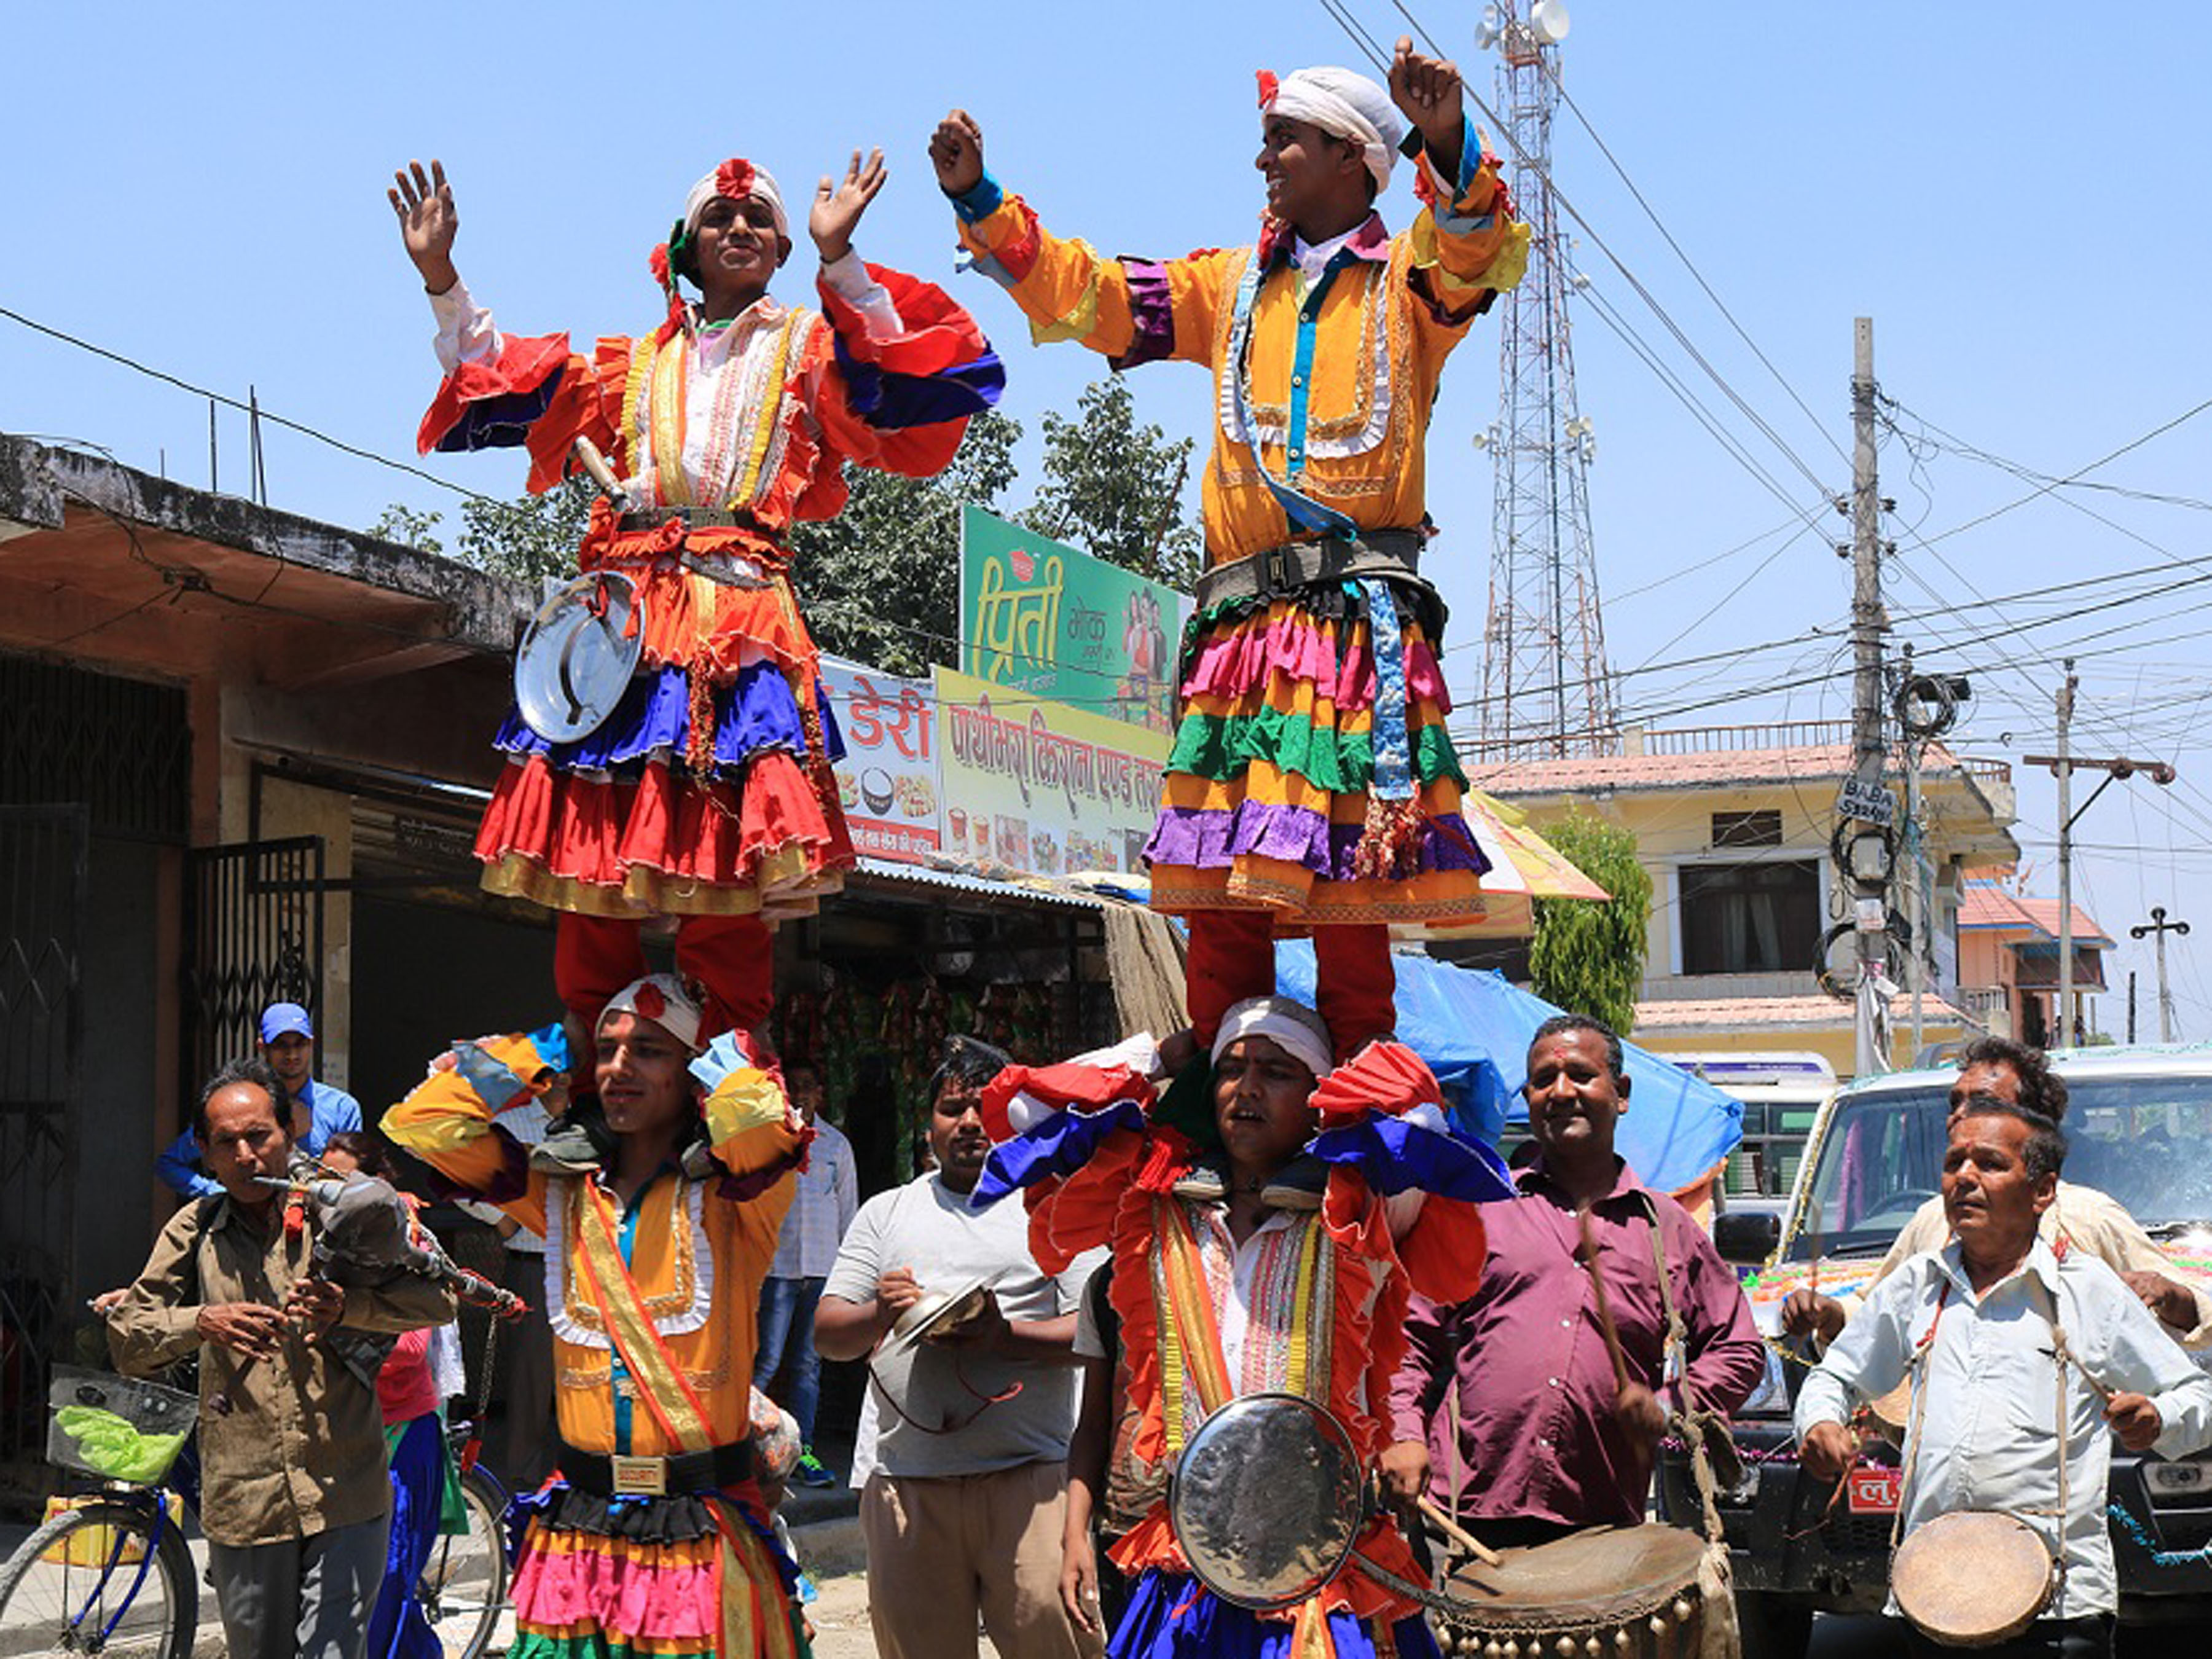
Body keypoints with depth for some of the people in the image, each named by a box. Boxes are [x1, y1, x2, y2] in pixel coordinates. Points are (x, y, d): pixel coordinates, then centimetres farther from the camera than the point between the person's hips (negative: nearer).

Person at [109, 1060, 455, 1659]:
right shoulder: (195, 1231, 9)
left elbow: (436, 1299, -5)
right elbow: (126, 1340, 5)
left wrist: (347, 1307, -23)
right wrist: (201, 1323, -14)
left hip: (346, 1499, -2)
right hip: (242, 1502, 3)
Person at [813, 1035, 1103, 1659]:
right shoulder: (885, 1213, 19)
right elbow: (827, 1333, 12)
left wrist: (1007, 1335, -16)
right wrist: (878, 1317, -10)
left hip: (1029, 1477, -3)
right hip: (907, 1484, 3)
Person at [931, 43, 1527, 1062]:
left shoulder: (1408, 282, 7)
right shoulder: (1230, 287, 21)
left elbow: (1484, 252, -14)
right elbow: (1083, 294, 18)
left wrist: (1447, 146, -34)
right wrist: (979, 203, 7)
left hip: (1359, 629, -4)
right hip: (1240, 631, 4)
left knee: (1349, 894, -7)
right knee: (1219, 895, 0)